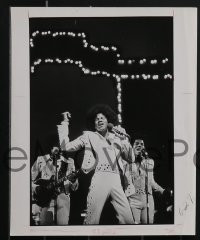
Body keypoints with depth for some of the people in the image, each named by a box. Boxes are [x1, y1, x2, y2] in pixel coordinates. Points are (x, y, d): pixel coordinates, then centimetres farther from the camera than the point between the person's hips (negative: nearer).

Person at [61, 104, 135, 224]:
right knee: (92, 220, -12)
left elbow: (130, 158, 12)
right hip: (99, 179, -3)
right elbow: (67, 147, 4)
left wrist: (124, 139, 0)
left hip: (116, 181, 3)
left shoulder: (117, 138, 19)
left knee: (128, 220, 1)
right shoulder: (89, 136, 11)